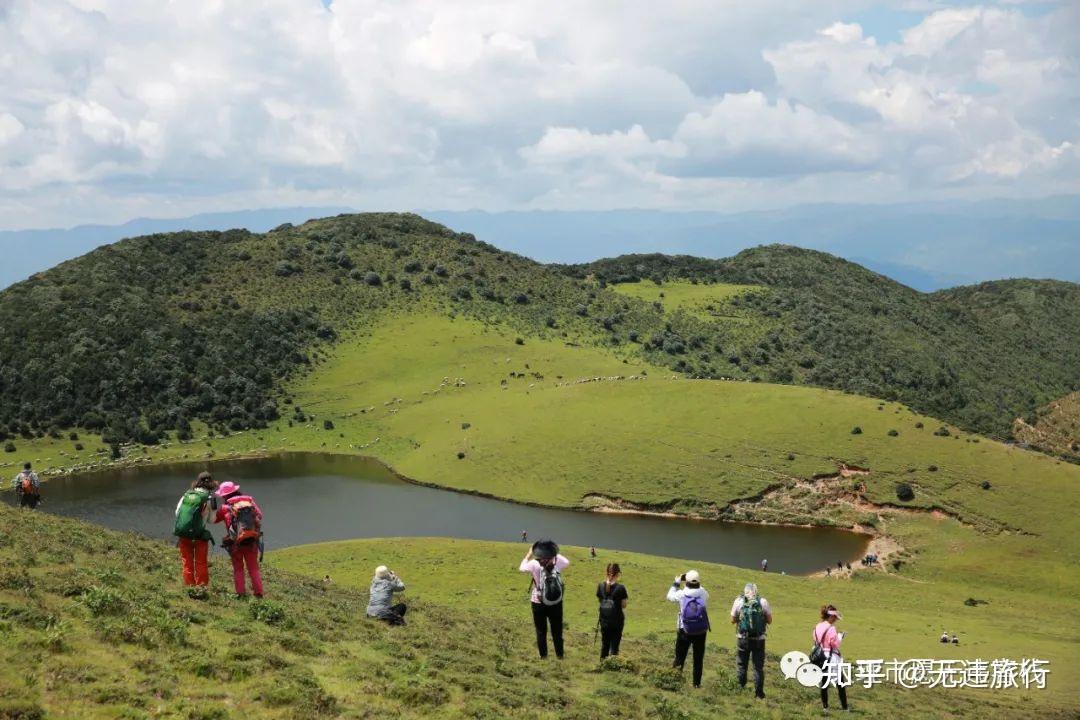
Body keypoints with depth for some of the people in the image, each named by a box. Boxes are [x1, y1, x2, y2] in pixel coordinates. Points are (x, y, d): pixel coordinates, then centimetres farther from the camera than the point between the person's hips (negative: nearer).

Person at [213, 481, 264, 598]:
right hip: (252, 541, 2)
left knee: (238, 569, 14)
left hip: (236, 543, -2)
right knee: (253, 568, 12)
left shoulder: (225, 507, -2)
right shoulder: (249, 500, 3)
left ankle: (241, 593, 8)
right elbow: (259, 515, 7)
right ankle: (258, 592, 8)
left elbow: (214, 519, 12)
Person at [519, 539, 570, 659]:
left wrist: (529, 555, 9)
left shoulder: (534, 564, -22)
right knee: (557, 631, 17)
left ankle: (543, 657, 20)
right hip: (556, 603, 2)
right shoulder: (559, 562, -17)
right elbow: (567, 563, 7)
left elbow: (521, 567, -1)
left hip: (538, 603, -1)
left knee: (541, 632, 14)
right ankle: (559, 656, 25)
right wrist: (556, 553, 11)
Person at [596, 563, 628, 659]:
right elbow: (623, 606, -11)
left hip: (604, 621, 4)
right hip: (617, 621, -3)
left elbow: (599, 600, 7)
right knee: (614, 644, 7)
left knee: (604, 644, 17)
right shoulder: (620, 588, -16)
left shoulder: (601, 586, -5)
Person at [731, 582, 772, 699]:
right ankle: (759, 693, 9)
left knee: (741, 665, 15)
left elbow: (733, 620, 2)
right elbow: (769, 621, 3)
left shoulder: (738, 601, -3)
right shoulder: (763, 602, -3)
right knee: (758, 667, 9)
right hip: (759, 639, 0)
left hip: (742, 638, 0)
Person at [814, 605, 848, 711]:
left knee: (824, 682, 14)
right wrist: (839, 637, 2)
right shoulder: (831, 629, -19)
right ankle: (844, 706, 11)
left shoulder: (817, 628, 2)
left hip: (821, 658, 6)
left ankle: (825, 705, 17)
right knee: (840, 683, 7)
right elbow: (836, 645, -16)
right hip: (832, 658, -6)